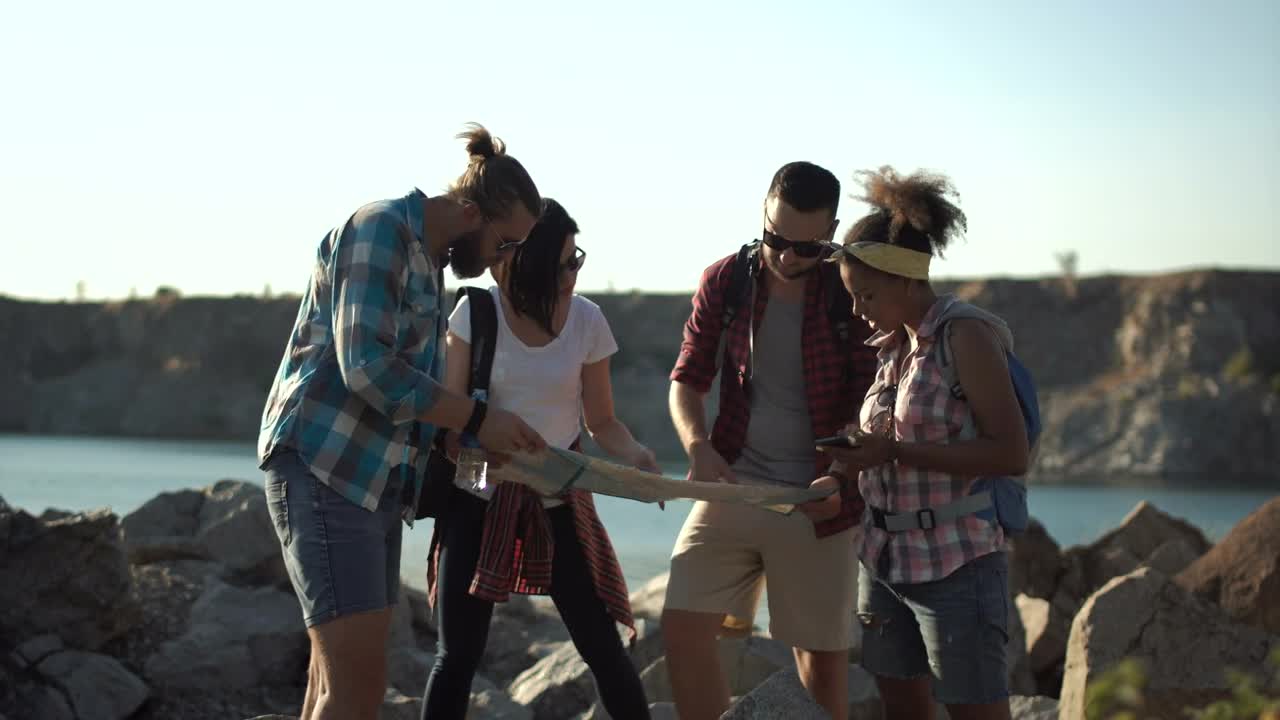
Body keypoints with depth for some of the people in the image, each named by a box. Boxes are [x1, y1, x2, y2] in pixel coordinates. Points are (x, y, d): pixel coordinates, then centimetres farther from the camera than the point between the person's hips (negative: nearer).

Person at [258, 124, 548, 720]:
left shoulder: (426, 260, 19)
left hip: (375, 478, 10)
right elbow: (367, 367, -20)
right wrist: (478, 420, -16)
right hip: (324, 468, -10)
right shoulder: (380, 230, -10)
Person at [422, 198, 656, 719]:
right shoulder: (477, 314, -10)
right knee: (457, 654, -1)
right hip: (479, 498, -1)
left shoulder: (586, 321, -7)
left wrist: (636, 456, -20)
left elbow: (603, 422, -1)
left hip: (559, 501, 1)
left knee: (603, 648, -1)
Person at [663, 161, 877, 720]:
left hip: (816, 502, -2)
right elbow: (687, 380, 6)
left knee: (822, 651, 5)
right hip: (732, 485, 2)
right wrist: (699, 449, -13)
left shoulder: (853, 296, -6)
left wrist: (841, 477, -20)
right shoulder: (725, 281, 0)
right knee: (683, 626, -9)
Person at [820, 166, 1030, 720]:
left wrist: (894, 451, -21)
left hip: (955, 564, -8)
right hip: (886, 559, 8)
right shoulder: (893, 345, 11)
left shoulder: (965, 336, -12)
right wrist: (859, 463, 3)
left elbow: (1011, 455, -19)